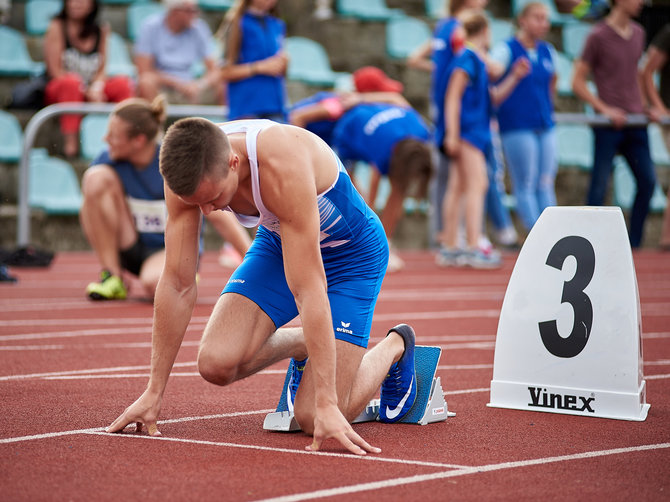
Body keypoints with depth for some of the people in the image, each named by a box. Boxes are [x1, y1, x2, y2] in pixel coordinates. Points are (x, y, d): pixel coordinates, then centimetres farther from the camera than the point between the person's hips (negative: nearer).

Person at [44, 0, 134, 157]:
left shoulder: (101, 30, 10)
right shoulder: (57, 27, -3)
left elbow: (102, 69, 8)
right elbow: (56, 71, -9)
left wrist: (96, 88, -16)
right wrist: (87, 92, -17)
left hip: (93, 90, 4)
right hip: (58, 90, -4)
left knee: (124, 83, -19)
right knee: (72, 82, -37)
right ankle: (70, 143, -40)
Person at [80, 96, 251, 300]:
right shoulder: (108, 160, -10)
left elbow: (219, 217, -16)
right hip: (131, 250, 3)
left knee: (155, 282, -41)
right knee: (97, 177, -21)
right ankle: (112, 277, -13)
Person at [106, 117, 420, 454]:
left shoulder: (283, 167, -41)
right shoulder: (188, 173, -24)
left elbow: (309, 290, -41)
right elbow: (177, 284, -17)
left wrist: (326, 406, -41)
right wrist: (152, 394, -15)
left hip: (351, 253, -5)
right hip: (278, 242, 5)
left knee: (314, 419, -12)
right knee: (215, 363, -18)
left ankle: (395, 346, 17)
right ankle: (300, 345, 14)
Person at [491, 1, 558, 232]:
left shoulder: (548, 51, 12)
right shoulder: (506, 49, -5)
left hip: (545, 126, 6)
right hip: (517, 128, -6)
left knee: (545, 184, 4)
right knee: (526, 185, -5)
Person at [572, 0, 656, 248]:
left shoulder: (638, 33, 13)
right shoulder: (598, 36, -6)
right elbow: (577, 81, -6)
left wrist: (643, 106, 13)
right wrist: (605, 109, -14)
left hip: (635, 122, 6)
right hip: (608, 125, -6)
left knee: (648, 181, 1)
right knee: (600, 185, -3)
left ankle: (633, 244, 10)